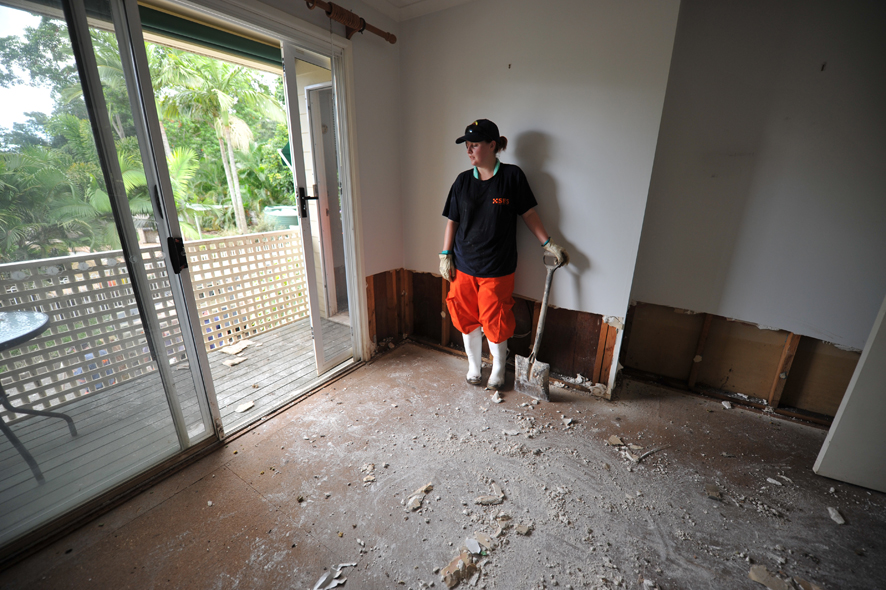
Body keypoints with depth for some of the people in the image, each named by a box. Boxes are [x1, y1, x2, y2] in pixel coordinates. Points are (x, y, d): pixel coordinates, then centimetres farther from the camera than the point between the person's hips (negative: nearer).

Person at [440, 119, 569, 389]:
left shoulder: (512, 176, -4)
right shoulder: (463, 180, 4)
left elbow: (528, 213, 2)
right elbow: (452, 221, 8)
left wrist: (549, 244, -1)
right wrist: (445, 255, 3)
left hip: (497, 268, -3)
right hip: (464, 265, 3)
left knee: (495, 322, 6)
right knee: (467, 318, 11)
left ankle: (498, 369, 33)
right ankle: (474, 367, 35)